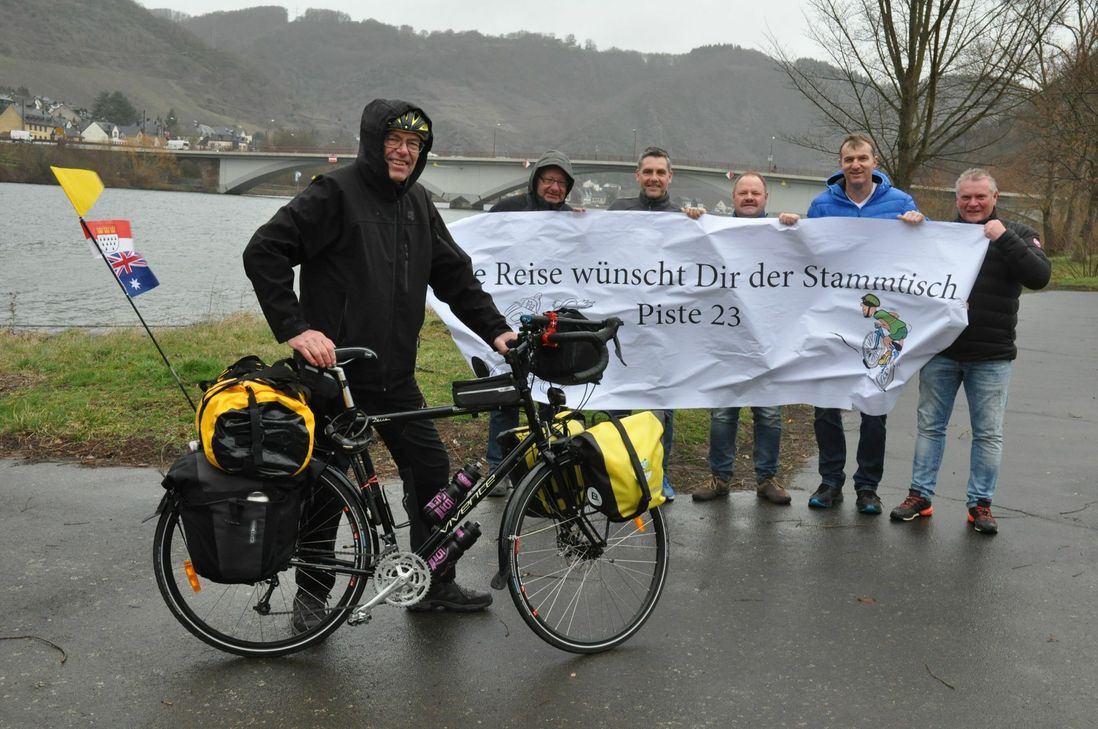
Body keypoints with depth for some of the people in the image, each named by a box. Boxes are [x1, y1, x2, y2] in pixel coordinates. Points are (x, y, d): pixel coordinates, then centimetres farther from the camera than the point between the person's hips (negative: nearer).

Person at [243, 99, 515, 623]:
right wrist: (294, 328, -22)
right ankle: (312, 591, 22)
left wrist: (494, 329, 3)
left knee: (431, 469, 7)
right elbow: (263, 253, -16)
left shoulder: (416, 203, 10)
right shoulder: (335, 192, -11)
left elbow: (454, 273, 14)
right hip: (333, 370, -6)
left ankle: (436, 583, 22)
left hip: (393, 374, 6)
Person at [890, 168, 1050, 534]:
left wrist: (1004, 238, -20)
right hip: (940, 350, 2)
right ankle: (920, 495, 18)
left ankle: (981, 503, 15)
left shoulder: (1016, 234, 3)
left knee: (988, 432, 4)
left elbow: (1039, 276, -12)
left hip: (992, 356, -2)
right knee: (930, 424, 8)